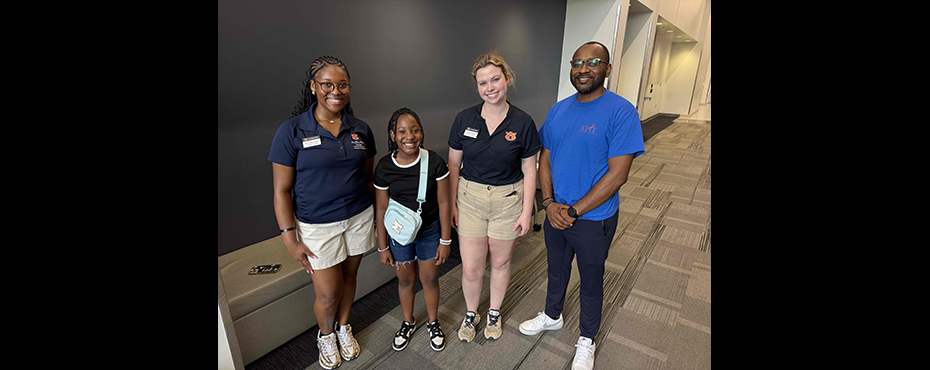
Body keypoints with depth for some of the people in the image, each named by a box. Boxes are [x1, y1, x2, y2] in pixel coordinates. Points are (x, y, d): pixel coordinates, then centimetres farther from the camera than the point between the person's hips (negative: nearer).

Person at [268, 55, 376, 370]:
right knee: (328, 293, 6)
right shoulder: (292, 131, -10)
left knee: (349, 276, 18)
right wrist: (290, 238, -10)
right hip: (317, 226, -3)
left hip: (359, 218, 3)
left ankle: (344, 327, 46)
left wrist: (376, 214, 7)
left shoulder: (360, 129, 1)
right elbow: (282, 190, -8)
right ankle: (325, 335, 40)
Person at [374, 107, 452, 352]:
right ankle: (408, 322, 47)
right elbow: (381, 209, -4)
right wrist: (383, 246, 1)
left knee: (430, 279, 14)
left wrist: (445, 240, -6)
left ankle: (433, 323, 42)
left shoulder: (435, 162, -17)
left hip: (430, 231, -1)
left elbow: (443, 203, -10)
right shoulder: (384, 167, -13)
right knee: (405, 280, 19)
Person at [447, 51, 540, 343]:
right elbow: (453, 164, 1)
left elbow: (529, 171, -2)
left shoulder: (523, 123, -8)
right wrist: (452, 204, 0)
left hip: (507, 200, 0)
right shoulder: (464, 119, -5)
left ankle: (494, 313, 44)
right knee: (471, 269, 5)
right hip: (470, 198, 1)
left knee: (500, 262, 17)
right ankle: (471, 314, 36)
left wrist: (526, 211, -4)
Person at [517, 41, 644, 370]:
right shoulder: (557, 110, 2)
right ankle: (552, 316, 51)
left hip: (594, 220, -4)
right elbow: (545, 159, 4)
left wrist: (574, 211, -19)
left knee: (591, 281, 16)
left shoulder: (621, 111, -16)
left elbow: (618, 173, -20)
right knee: (556, 271, 24)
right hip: (555, 214, 5)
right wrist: (549, 203, -10)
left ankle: (586, 340, 41)